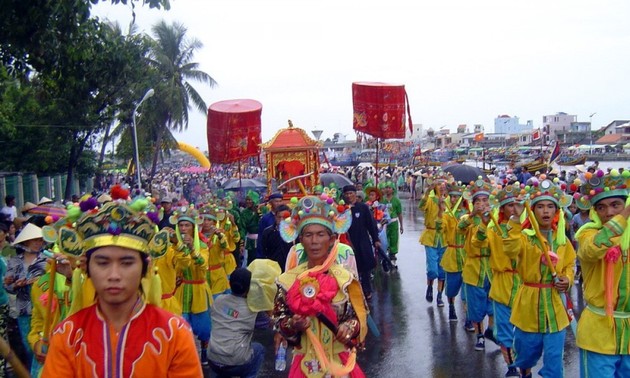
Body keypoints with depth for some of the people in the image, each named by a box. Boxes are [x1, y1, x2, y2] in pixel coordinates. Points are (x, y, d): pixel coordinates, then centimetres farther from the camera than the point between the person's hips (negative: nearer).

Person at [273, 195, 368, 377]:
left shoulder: (345, 278, -8)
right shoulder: (289, 280, -6)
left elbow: (359, 316, -2)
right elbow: (279, 318, 0)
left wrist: (350, 327, -21)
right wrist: (292, 325, -19)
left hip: (340, 361, 0)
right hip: (306, 362, 1)